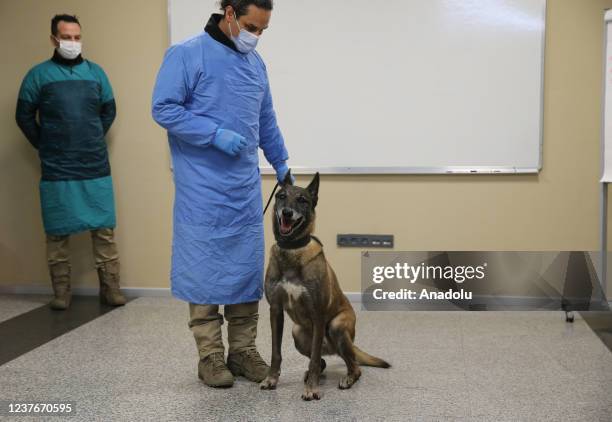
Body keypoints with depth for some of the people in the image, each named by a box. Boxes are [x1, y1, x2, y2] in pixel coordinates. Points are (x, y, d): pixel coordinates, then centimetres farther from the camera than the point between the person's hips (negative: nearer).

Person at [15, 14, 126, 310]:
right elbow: (24, 116, 4)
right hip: (56, 171, -1)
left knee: (104, 229, 1)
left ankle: (110, 288, 9)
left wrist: (94, 141, 11)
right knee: (57, 232, 4)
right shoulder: (38, 74, 1)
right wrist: (45, 148, 3)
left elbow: (109, 111, 16)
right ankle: (61, 292, 14)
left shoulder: (95, 72, 7)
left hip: (96, 167, 2)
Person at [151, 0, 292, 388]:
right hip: (203, 187, -6)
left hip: (246, 184, 6)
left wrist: (281, 163, 20)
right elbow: (164, 109, -11)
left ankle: (243, 350, 17)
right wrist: (217, 134, -17)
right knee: (205, 268, -1)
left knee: (247, 267, 7)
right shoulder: (186, 54, -6)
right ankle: (210, 355, 10)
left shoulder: (256, 63, 14)